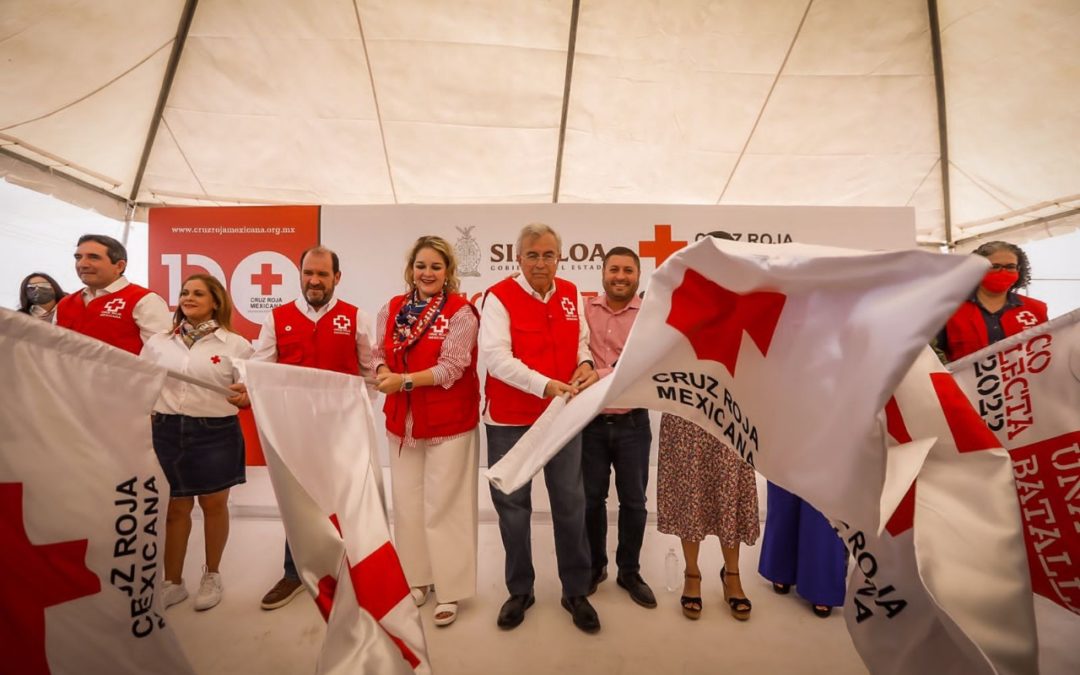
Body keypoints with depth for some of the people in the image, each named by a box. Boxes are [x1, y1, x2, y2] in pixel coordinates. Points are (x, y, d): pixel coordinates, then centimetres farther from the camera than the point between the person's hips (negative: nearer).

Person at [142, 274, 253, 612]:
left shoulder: (235, 345, -2)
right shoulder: (158, 343, 7)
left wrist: (243, 397, -21)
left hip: (216, 433, -2)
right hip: (167, 431, 3)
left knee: (214, 505, 10)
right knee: (175, 508, 12)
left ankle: (212, 575, 29)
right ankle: (172, 582, 28)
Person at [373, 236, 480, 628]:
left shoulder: (461, 313, -11)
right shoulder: (391, 310, 6)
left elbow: (450, 368, -17)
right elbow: (380, 354, 8)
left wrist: (403, 381, -26)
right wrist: (383, 372, -14)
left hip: (448, 422, -5)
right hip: (402, 421, 5)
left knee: (443, 505, 2)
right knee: (407, 502, 14)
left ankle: (450, 589, 18)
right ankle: (416, 577, 33)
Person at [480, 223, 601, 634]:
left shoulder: (571, 294, 5)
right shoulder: (499, 296, -11)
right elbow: (495, 357, -21)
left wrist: (585, 363, -8)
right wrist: (546, 385, -31)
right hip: (510, 419, -3)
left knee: (570, 503, 11)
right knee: (512, 504, 10)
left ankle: (575, 592, 29)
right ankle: (520, 591, 30)